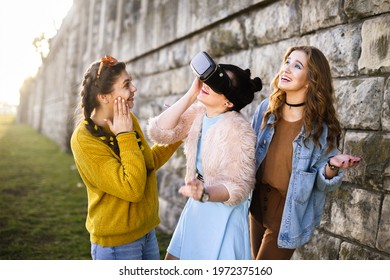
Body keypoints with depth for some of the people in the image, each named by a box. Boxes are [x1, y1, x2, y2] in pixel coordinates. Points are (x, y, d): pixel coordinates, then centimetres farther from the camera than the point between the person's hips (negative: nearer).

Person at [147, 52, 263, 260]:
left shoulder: (238, 129, -23)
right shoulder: (197, 112, -4)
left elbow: (239, 187, -21)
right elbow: (159, 133, -14)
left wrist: (205, 193, -40)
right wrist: (191, 95, -16)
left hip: (224, 211, -7)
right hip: (197, 207, 7)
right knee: (173, 258, 19)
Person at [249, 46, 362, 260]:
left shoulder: (322, 127, -16)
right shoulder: (266, 109, -6)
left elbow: (322, 184, -11)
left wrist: (332, 166, -30)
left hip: (288, 214, -4)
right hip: (258, 202, 4)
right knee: (258, 257, 22)